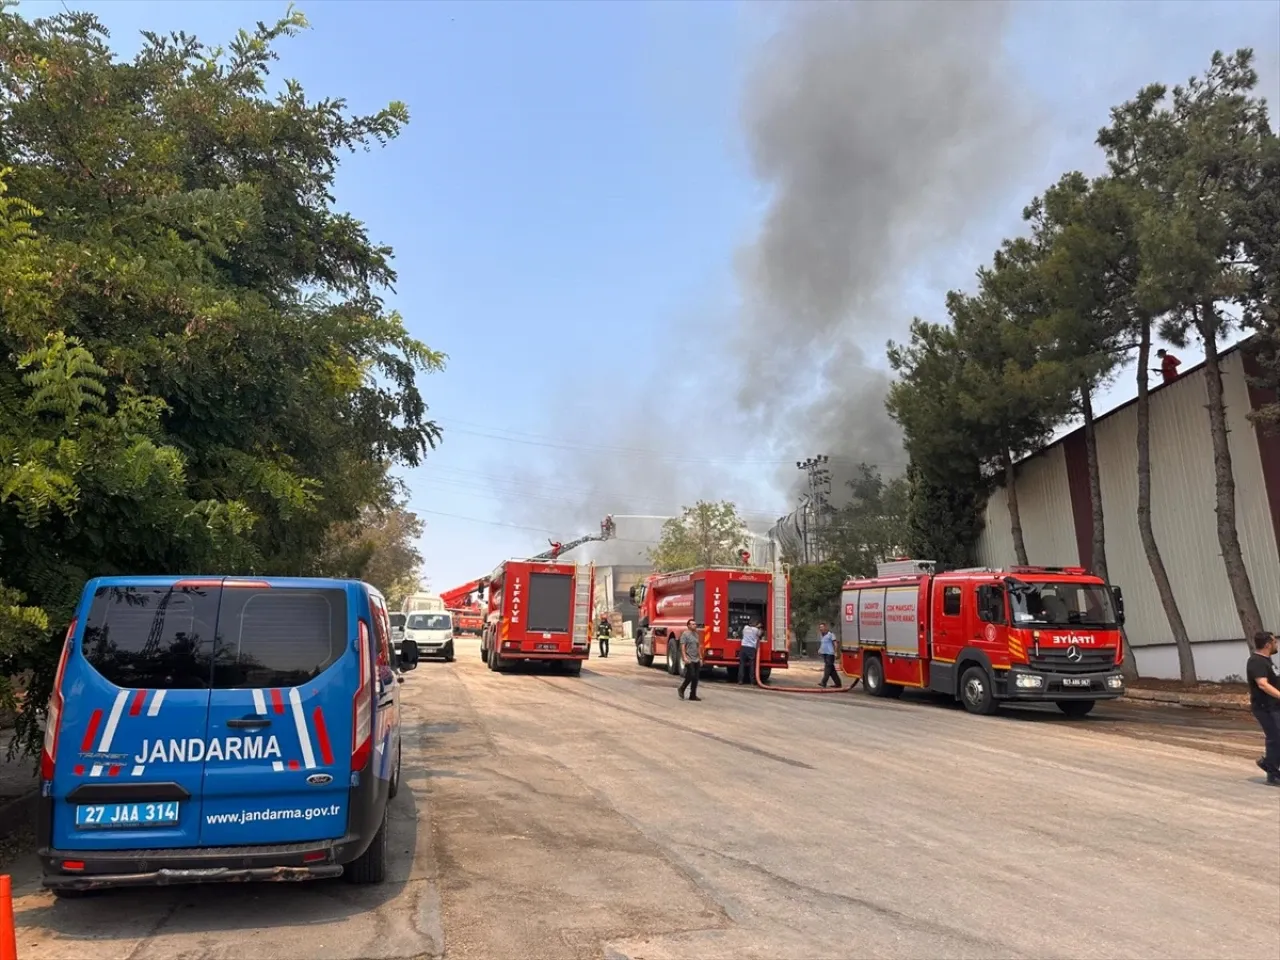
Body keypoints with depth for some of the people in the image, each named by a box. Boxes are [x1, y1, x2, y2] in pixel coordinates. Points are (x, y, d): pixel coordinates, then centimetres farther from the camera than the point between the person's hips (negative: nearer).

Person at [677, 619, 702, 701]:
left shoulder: (696, 634, 16)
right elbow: (682, 647, -14)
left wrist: (700, 658, 17)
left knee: (695, 678, 5)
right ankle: (681, 689, 8)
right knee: (691, 676, -12)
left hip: (696, 660, 7)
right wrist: (684, 657, -23)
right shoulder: (685, 634, -6)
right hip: (689, 660, -7)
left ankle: (693, 695, 10)